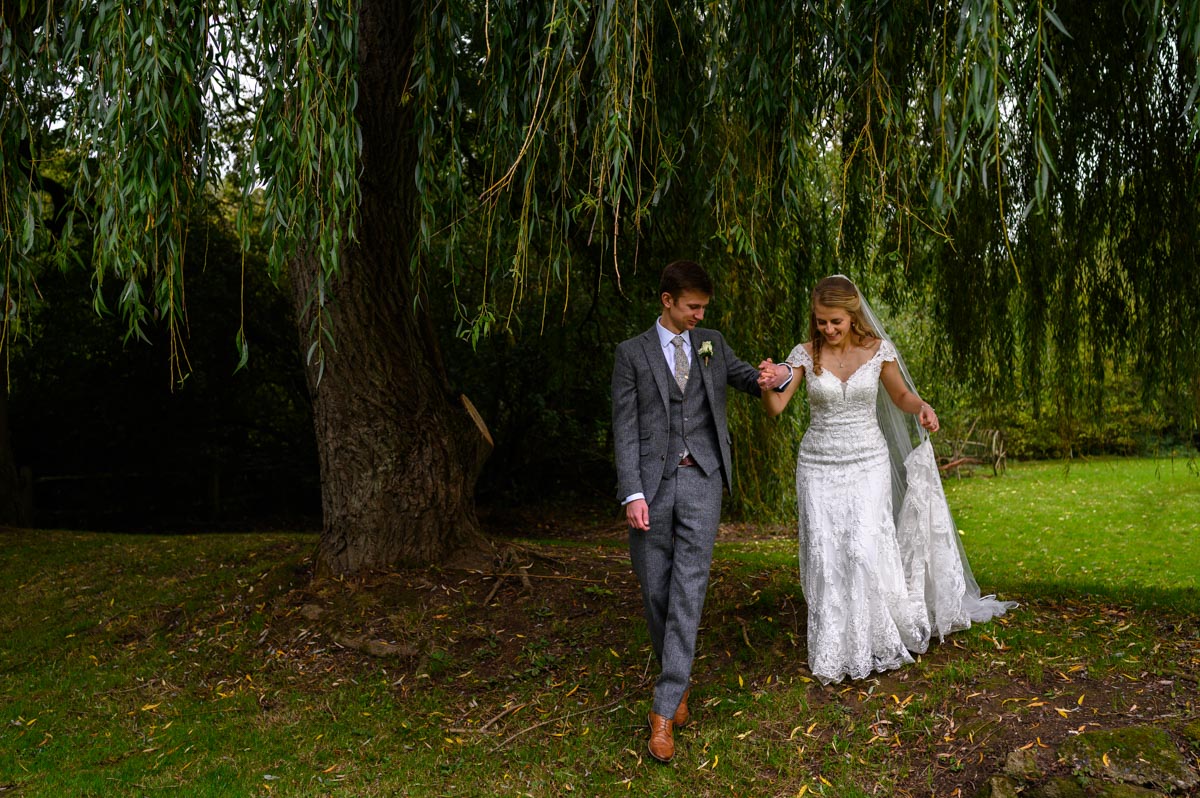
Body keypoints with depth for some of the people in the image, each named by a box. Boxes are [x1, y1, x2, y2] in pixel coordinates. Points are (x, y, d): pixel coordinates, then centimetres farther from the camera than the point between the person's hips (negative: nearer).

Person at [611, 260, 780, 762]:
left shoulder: (711, 343, 13)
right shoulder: (632, 353, 4)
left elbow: (746, 378, 27)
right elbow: (625, 429, -1)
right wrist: (632, 494, -12)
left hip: (701, 480, 1)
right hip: (652, 482, -1)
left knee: (688, 589, -7)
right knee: (655, 591, 4)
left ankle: (664, 711, -5)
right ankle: (678, 679, 28)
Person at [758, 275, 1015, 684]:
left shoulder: (878, 349, -3)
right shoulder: (805, 354, -4)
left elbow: (900, 395, 11)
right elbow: (775, 408, -11)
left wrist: (922, 407, -10)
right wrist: (769, 384, -32)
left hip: (868, 462, 0)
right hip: (819, 465, 1)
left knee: (866, 552, -9)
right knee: (825, 557, -1)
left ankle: (877, 642, 12)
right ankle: (834, 653, 13)